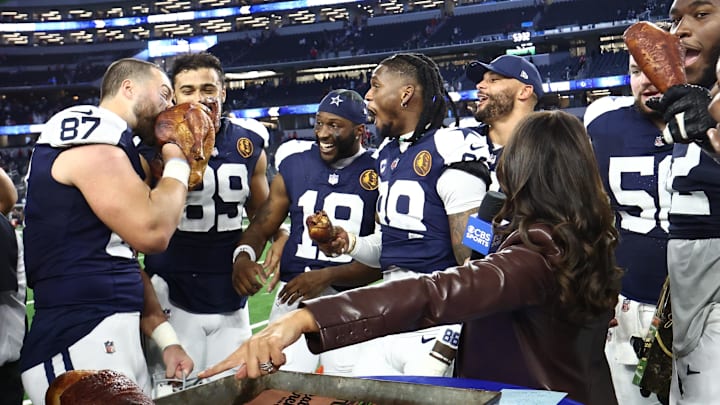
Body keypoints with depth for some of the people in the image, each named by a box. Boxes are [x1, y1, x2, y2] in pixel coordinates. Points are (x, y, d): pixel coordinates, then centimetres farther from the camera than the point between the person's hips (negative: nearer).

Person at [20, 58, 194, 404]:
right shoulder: (91, 137, -12)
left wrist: (166, 339, 12)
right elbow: (152, 232, -20)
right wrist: (177, 163, -3)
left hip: (115, 337, 10)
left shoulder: (111, 146, 19)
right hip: (78, 346, -10)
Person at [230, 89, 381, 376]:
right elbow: (262, 226, 9)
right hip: (293, 297, 3)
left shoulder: (379, 175, -5)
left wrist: (326, 277, -17)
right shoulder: (294, 167, 7)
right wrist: (243, 256, -11)